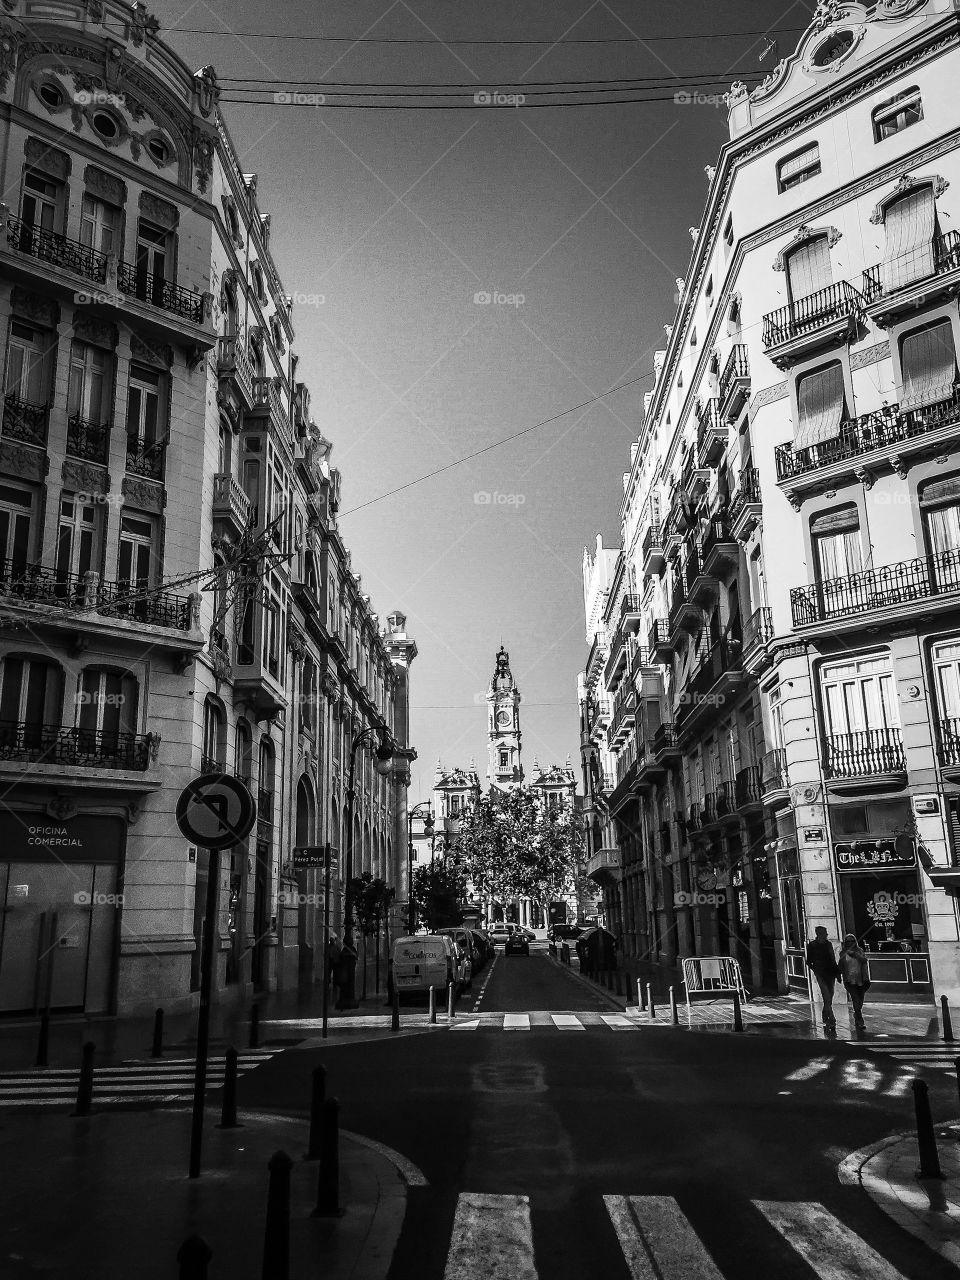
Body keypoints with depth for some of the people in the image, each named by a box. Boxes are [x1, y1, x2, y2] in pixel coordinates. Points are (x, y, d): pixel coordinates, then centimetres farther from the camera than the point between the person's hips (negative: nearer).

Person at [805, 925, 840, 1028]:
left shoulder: (828, 944, 11)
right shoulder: (812, 945, -1)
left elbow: (833, 959, 17)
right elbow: (809, 961, 4)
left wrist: (837, 971, 12)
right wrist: (815, 970, -7)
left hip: (830, 972, 4)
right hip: (820, 973, -4)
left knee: (829, 996, 6)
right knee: (827, 997, -15)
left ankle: (825, 1018, 22)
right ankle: (831, 1019, -18)